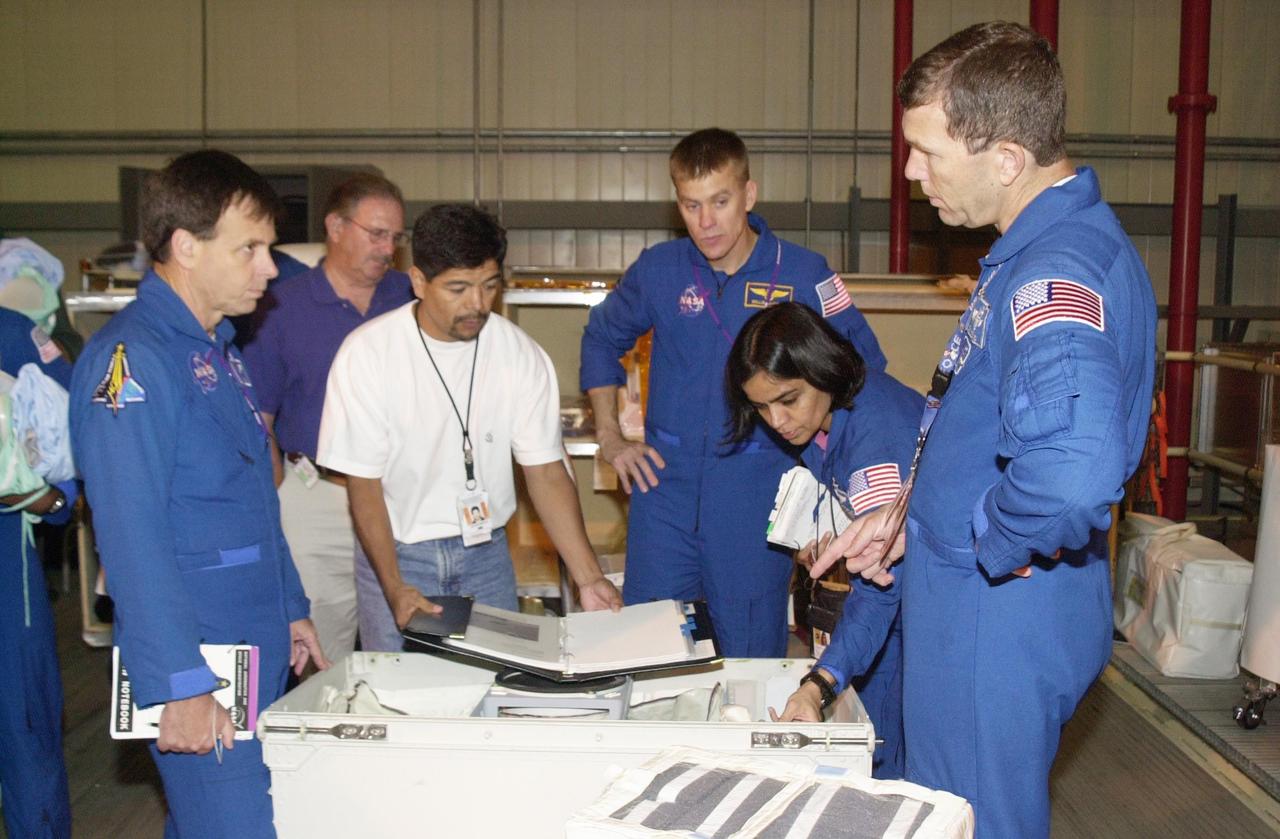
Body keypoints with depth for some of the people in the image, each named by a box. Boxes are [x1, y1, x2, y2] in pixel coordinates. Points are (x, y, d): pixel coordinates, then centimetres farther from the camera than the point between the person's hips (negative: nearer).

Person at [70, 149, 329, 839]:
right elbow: (132, 536, -22)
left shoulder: (220, 350, 13)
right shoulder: (131, 359, -16)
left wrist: (290, 610, 22)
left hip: (260, 648, 9)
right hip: (202, 657, -9)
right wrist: (179, 685, -24)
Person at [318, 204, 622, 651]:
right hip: (396, 552, -2)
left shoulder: (522, 356, -7)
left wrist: (589, 576, -16)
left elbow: (546, 471, -6)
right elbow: (364, 483, -10)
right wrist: (393, 587, -20)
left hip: (486, 551, 2)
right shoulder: (367, 352, -12)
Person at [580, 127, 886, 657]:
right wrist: (608, 436, 13)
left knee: (752, 656, 7)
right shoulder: (657, 270, 3)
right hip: (666, 480, 2)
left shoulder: (802, 275, -4)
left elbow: (864, 367, 6)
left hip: (758, 491, -2)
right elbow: (601, 339, 20)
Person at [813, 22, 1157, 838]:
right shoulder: (1040, 247, 7)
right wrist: (911, 518, 14)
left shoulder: (1060, 272, -28)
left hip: (998, 620, -10)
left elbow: (1071, 470, -46)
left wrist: (992, 548, -26)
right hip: (969, 605, 10)